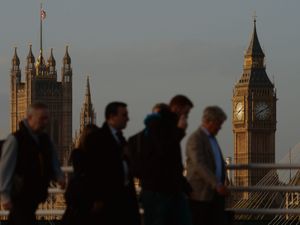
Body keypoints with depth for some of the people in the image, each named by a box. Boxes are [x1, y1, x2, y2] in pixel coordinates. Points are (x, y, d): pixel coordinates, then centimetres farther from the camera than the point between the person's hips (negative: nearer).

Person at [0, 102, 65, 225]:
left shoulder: (46, 140, 10)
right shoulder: (15, 140, -11)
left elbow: (54, 164, 17)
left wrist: (59, 177, -6)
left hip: (35, 196, 6)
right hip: (19, 196, -6)